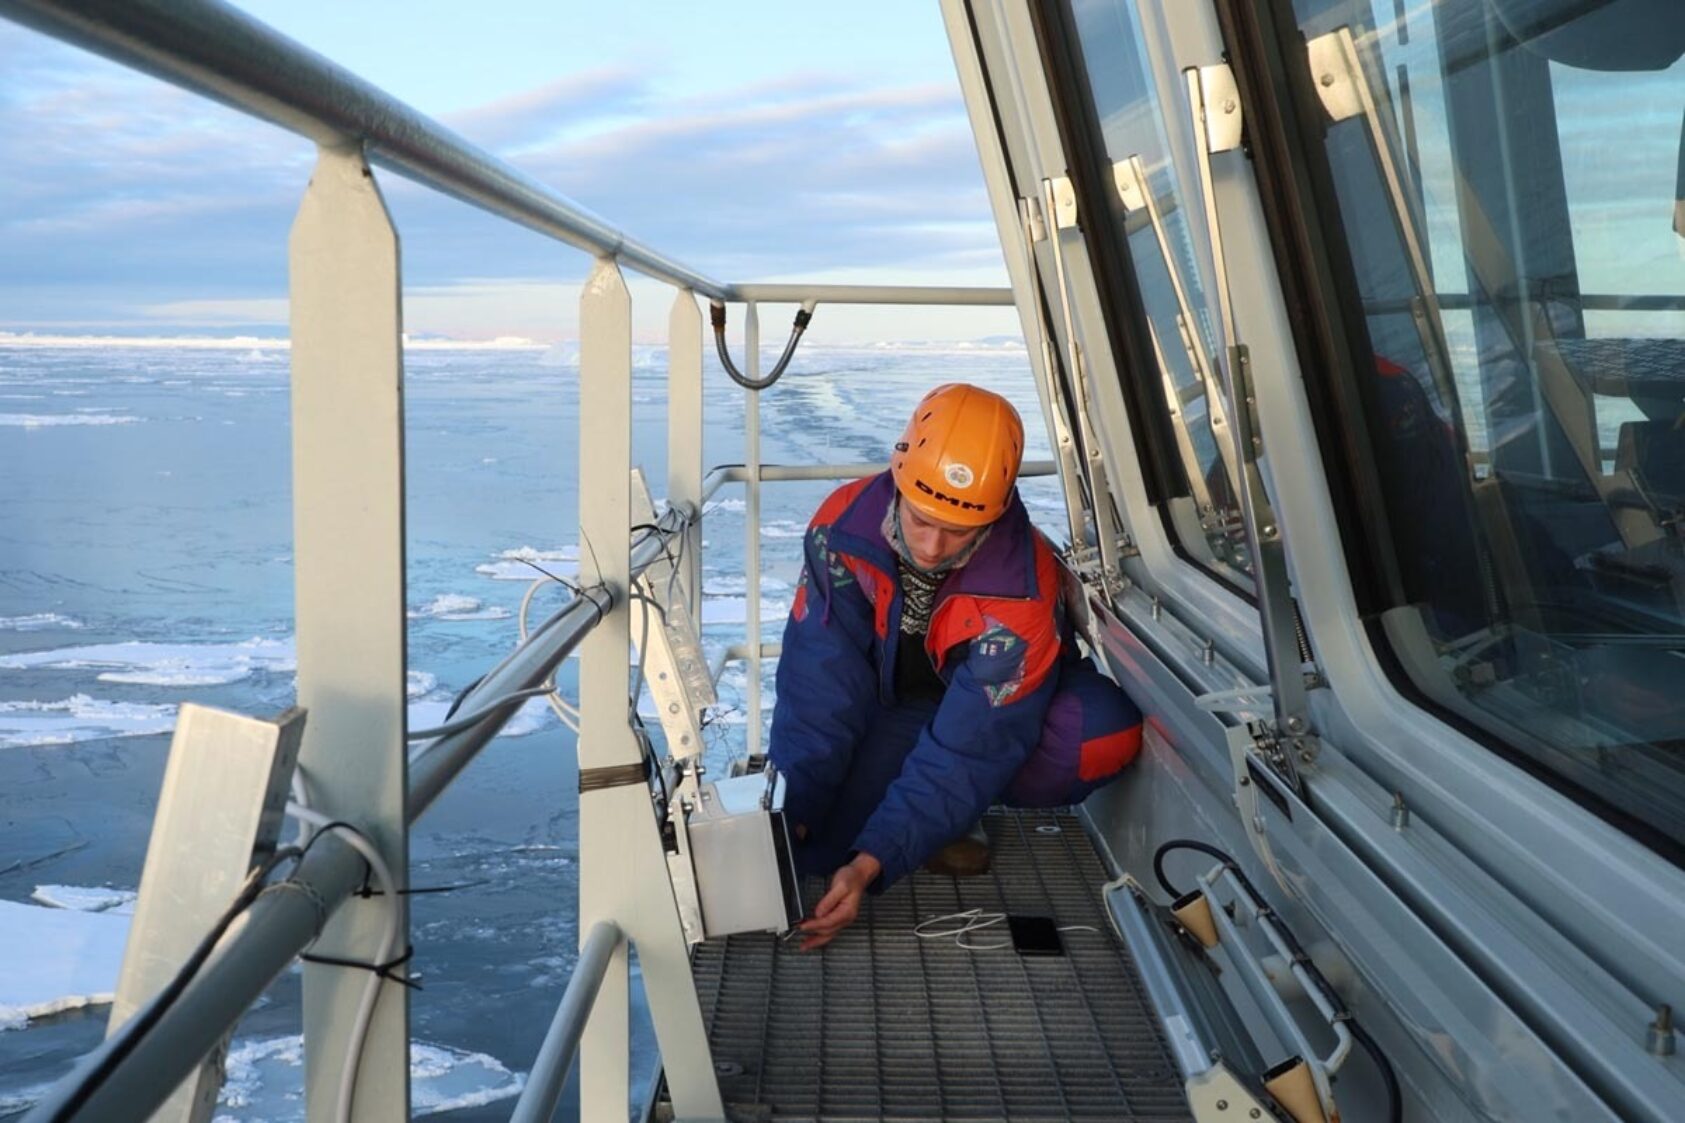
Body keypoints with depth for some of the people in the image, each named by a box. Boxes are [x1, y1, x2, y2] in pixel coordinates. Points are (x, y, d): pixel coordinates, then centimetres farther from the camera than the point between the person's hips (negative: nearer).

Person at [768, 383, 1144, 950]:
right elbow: (820, 683, -22)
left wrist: (873, 861, -40)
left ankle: (945, 821, -9)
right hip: (891, 705, 1)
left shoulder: (1021, 592, -34)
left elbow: (970, 746, -34)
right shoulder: (843, 525, -26)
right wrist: (789, 813, -25)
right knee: (821, 843, -23)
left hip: (999, 704, -1)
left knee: (1109, 729, -32)